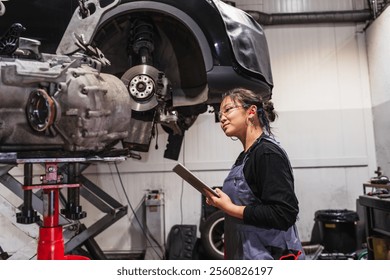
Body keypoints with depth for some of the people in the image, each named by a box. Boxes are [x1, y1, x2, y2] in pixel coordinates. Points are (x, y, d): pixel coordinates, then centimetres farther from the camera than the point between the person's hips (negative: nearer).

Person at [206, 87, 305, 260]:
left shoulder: (268, 153, -18)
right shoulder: (244, 157, 10)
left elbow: (285, 213, -25)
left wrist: (230, 208, -19)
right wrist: (221, 201, 3)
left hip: (269, 256, -9)